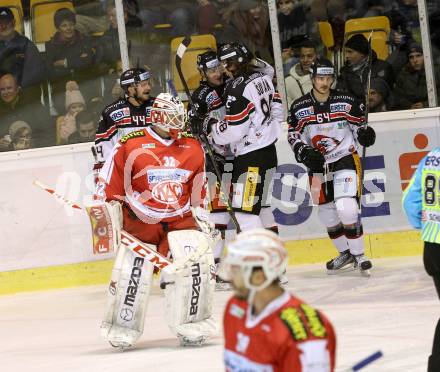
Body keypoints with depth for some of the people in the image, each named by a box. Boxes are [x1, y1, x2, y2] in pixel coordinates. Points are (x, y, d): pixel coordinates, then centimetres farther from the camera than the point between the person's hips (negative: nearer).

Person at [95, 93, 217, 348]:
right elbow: (110, 185, -3)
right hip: (140, 221, -3)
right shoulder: (130, 145, -7)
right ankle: (123, 327, 7)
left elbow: (198, 193, 20)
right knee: (133, 271, -12)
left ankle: (191, 324, -1)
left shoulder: (193, 149, 8)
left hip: (180, 219, 3)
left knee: (198, 264, -16)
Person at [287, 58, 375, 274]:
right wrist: (305, 153, -12)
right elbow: (293, 135, 4)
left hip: (345, 159, -3)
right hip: (318, 164, 4)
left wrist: (364, 134, -19)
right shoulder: (299, 108, -4)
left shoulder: (347, 103, -8)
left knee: (346, 208, -19)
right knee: (327, 213, 10)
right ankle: (345, 253, 30)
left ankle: (358, 254, -5)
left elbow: (359, 125, 3)